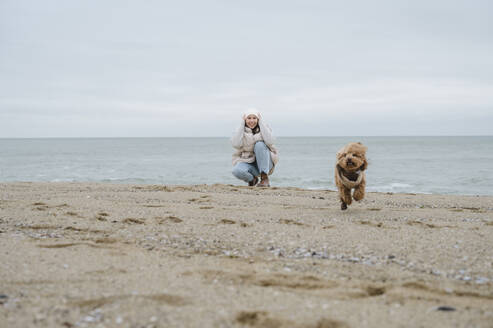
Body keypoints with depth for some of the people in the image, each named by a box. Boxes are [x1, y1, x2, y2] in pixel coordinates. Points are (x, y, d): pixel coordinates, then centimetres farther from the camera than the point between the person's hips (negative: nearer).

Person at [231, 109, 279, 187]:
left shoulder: (264, 128, -1)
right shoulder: (241, 130, 1)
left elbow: (270, 142, -23)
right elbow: (236, 144, -19)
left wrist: (261, 122, -16)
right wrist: (242, 124, -14)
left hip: (265, 163, -1)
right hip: (247, 162, 1)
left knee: (259, 144, -28)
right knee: (237, 171, -32)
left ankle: (265, 179, -25)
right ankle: (252, 179, 3)